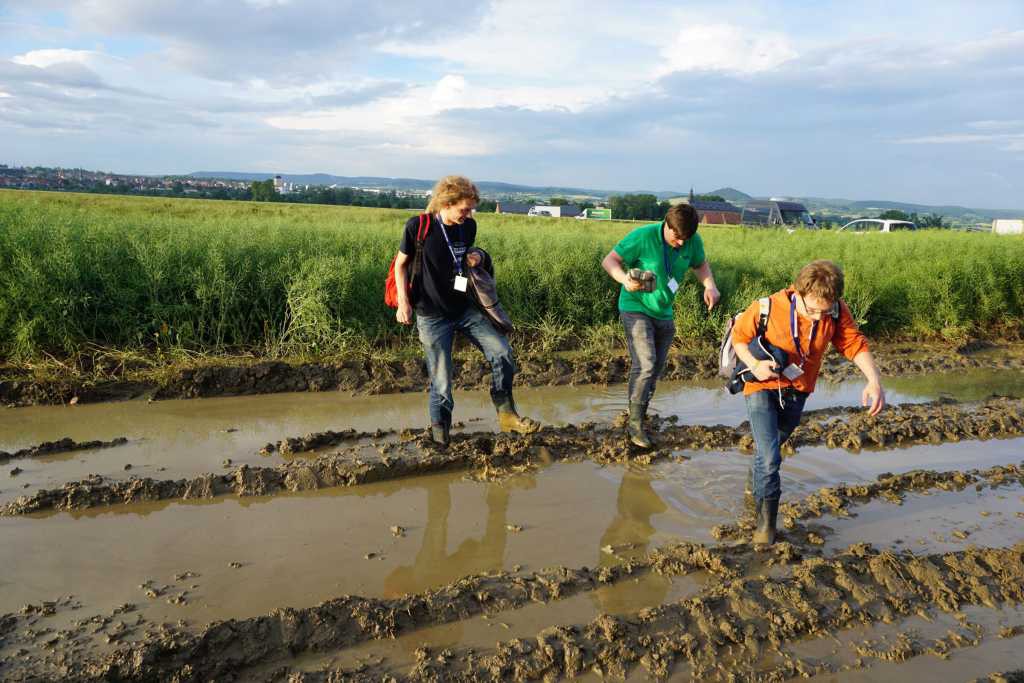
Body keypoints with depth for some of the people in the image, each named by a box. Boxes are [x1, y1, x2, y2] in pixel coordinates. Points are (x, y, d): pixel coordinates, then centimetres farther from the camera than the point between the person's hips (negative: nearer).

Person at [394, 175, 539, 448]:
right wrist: (403, 301, -12)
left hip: (465, 309, 5)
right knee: (441, 381, -1)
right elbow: (401, 264, -3)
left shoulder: (468, 226, 1)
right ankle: (440, 435, 19)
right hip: (432, 316, -5)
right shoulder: (418, 227, -13)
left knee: (502, 353, -5)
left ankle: (506, 415, 12)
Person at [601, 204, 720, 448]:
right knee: (645, 364, -19)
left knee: (656, 369, 14)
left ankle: (640, 414, 35)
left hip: (664, 313, 6)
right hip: (635, 308, -6)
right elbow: (610, 260, -17)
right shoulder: (644, 236, -21)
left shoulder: (693, 242, -7)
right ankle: (634, 423, -6)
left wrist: (710, 285, -7)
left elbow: (700, 264, 13)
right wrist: (625, 279, -37)